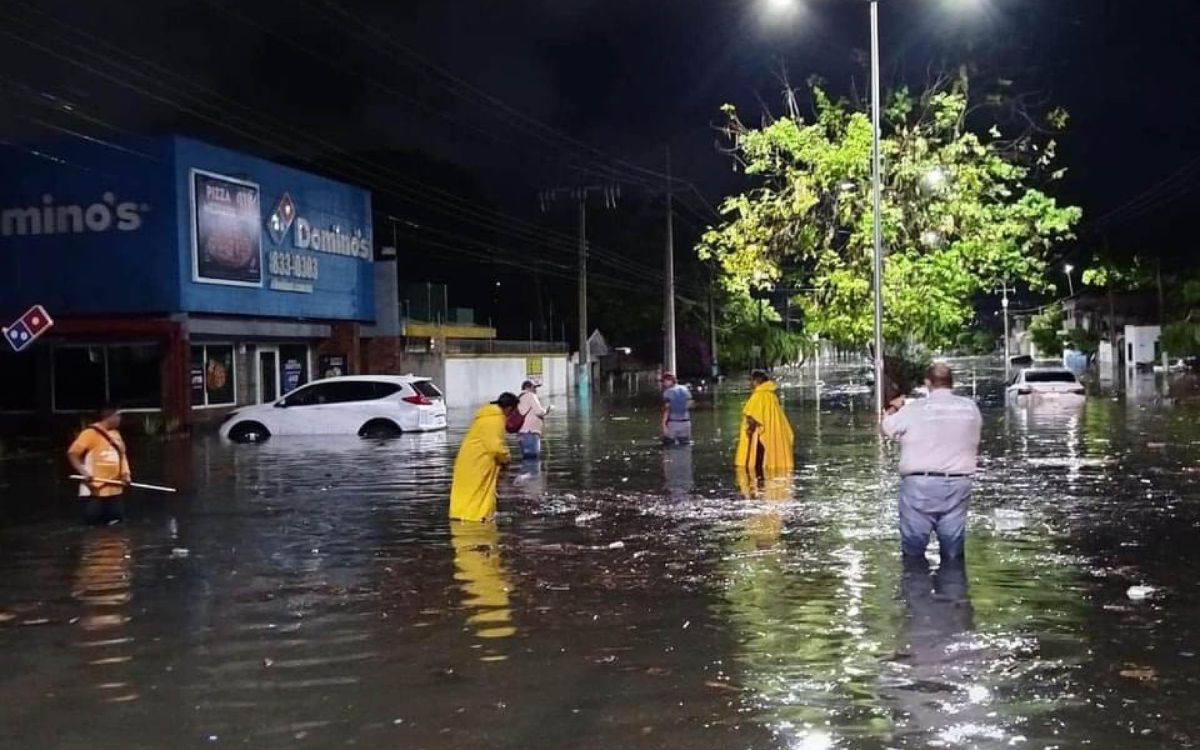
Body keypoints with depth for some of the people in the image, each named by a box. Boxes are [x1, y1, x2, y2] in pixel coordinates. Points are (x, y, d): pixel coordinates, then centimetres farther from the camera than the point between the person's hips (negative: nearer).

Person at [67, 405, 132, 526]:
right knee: (93, 526, -2)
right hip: (95, 490, -7)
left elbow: (121, 455, 22)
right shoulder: (91, 433, -12)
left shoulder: (116, 434, 13)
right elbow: (72, 453, -14)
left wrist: (125, 473, 6)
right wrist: (84, 472, -25)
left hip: (114, 489, 7)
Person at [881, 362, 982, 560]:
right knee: (953, 554, 9)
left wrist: (893, 408, 27)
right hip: (957, 484, 3)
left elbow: (886, 427, 6)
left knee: (913, 551, 5)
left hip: (920, 483, -3)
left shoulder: (915, 408, -6)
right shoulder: (970, 408, 4)